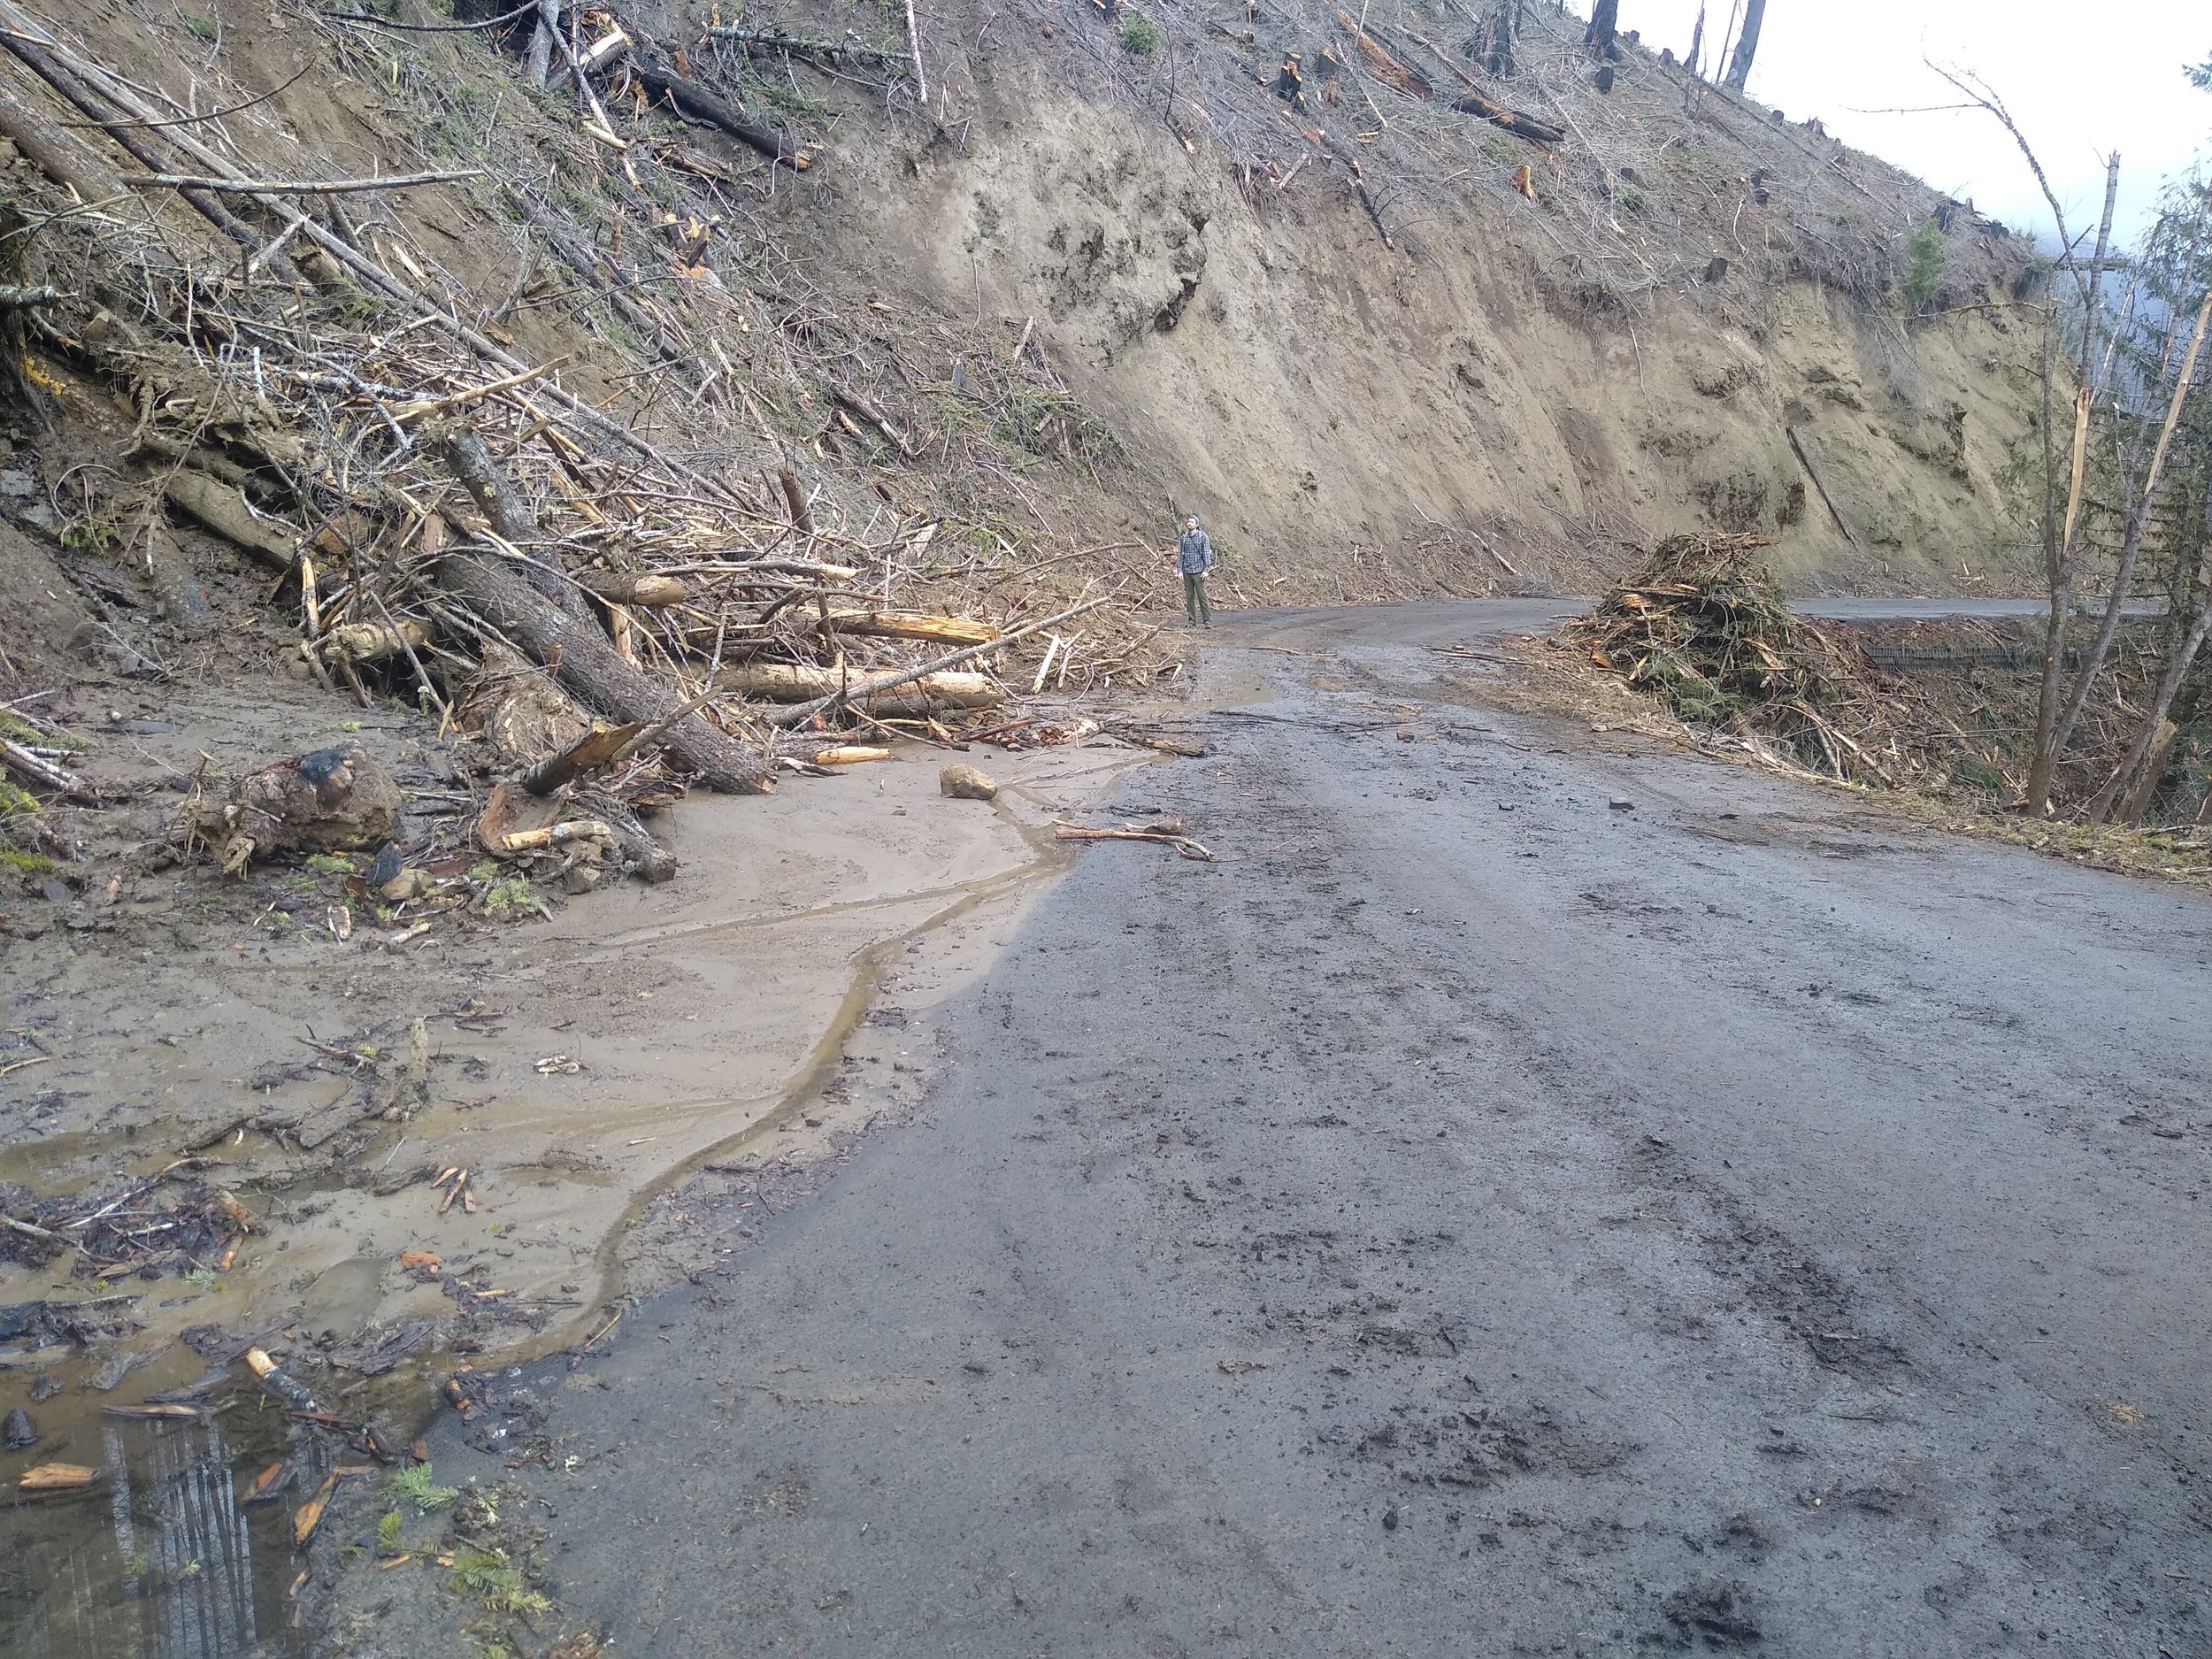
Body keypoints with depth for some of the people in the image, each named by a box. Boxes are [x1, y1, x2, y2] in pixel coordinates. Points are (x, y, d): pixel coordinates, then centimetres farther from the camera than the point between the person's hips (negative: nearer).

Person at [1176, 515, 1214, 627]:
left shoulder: (1202, 536, -1)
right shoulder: (1184, 538, 10)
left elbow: (1206, 553, -3)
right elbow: (1180, 554, 13)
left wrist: (1206, 569, -10)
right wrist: (1180, 570, 5)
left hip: (1198, 571, -4)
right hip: (1187, 571, 4)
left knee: (1202, 596, -7)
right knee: (1189, 596, 5)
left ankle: (1208, 621, -5)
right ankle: (1192, 621, 11)